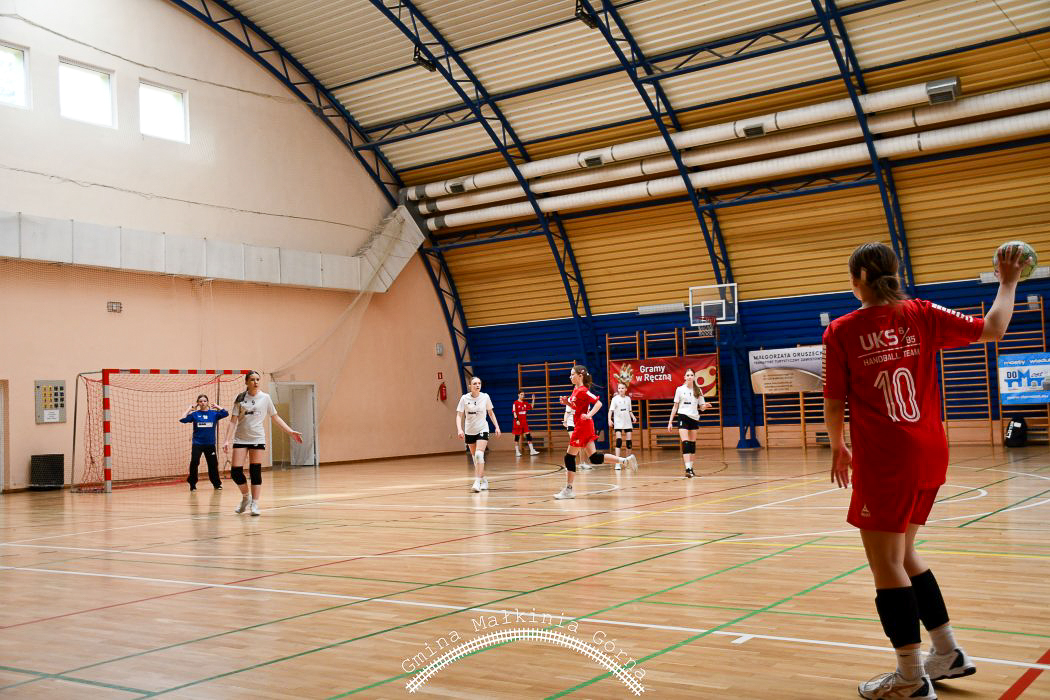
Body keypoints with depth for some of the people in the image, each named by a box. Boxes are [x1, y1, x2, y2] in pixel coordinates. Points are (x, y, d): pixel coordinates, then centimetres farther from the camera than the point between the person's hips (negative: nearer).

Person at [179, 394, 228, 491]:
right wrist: (190, 409, -5)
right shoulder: (194, 414, 2)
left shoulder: (213, 413, 3)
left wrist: (217, 406, -3)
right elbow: (182, 419, -9)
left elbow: (226, 413, -10)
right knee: (194, 463, -12)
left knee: (213, 464, 8)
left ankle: (217, 483, 23)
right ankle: (192, 484, 3)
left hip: (210, 443, 1)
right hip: (197, 443, -1)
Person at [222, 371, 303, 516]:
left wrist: (291, 431, 2)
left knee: (255, 472, -4)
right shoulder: (240, 398, 2)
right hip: (240, 439, 1)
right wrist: (226, 440, -6)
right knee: (235, 472, -4)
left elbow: (275, 417, 9)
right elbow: (233, 421, 2)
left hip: (257, 439, -1)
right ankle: (246, 497, 21)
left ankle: (254, 504, 7)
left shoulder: (265, 398, 2)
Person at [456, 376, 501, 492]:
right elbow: (459, 415, -9)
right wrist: (459, 429, -24)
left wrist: (497, 426, 4)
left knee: (479, 455, -21)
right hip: (469, 431, 2)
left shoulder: (485, 397, -6)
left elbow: (491, 413, 9)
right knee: (475, 458, 9)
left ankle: (477, 482, -23)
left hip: (482, 429, -2)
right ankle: (484, 480, 27)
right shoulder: (464, 398, -8)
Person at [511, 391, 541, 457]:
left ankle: (532, 450, -1)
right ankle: (517, 451, 6)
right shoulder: (516, 403, -6)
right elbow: (514, 412, -10)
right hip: (518, 422, -5)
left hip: (524, 422, 5)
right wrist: (517, 420, -18)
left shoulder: (525, 403, 10)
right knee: (517, 436, 1)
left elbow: (531, 407, 16)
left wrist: (533, 400, 7)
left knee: (528, 435, -1)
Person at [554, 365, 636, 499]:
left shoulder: (583, 390, -15)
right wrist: (567, 402, 6)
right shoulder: (576, 389, 12)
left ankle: (568, 490, 4)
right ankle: (625, 460, 8)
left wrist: (589, 415, -26)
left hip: (583, 426, -10)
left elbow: (598, 403, -20)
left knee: (570, 457, -3)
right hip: (580, 426, 10)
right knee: (594, 458, 9)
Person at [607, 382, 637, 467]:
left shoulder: (628, 398, 9)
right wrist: (609, 419, -24)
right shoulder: (615, 399, -4)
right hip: (618, 423, -4)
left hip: (628, 422, 4)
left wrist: (633, 417, 0)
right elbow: (611, 410, -10)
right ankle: (617, 462, -18)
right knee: (619, 441, -15)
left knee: (629, 441, 5)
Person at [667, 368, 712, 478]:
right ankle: (687, 469, -22)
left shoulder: (698, 390, 8)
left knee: (692, 444, 6)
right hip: (683, 417, -3)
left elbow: (701, 407, 10)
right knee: (685, 443, -15)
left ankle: (691, 467, 14)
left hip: (694, 418, 3)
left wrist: (705, 406, -14)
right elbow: (675, 407, 6)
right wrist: (670, 421, 2)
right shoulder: (680, 389, 2)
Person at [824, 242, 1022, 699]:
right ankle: (948, 653, 28)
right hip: (929, 456, 6)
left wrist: (838, 447, 14)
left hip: (883, 461, -6)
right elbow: (992, 328, 6)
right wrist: (1008, 283, 22)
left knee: (886, 564, 3)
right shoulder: (921, 316, 3)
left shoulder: (841, 332, -7)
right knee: (902, 554, 21)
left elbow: (834, 404, -3)